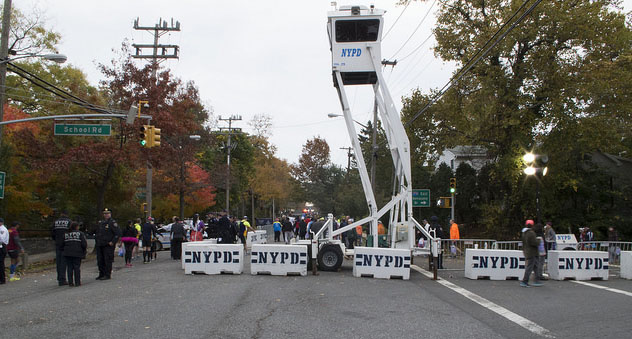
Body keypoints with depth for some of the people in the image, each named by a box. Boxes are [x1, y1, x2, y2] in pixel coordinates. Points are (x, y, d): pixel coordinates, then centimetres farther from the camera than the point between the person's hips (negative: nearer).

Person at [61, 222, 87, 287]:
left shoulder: (66, 234, 12)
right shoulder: (80, 233, 0)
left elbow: (62, 245, 12)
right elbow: (84, 244, -6)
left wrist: (63, 251, 24)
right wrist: (85, 250, 11)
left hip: (67, 254, 3)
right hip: (77, 253, -3)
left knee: (69, 268, 6)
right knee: (77, 267, 3)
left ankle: (70, 282, 6)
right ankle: (77, 282, 3)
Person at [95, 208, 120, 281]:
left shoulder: (113, 223, -8)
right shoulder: (100, 222, 15)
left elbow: (118, 233, -14)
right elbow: (98, 233, 27)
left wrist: (113, 242, -17)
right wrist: (97, 240, 15)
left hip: (108, 245, -7)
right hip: (100, 245, 7)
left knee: (107, 260, -4)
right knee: (100, 261, 11)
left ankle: (108, 275, 2)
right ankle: (101, 274, 22)